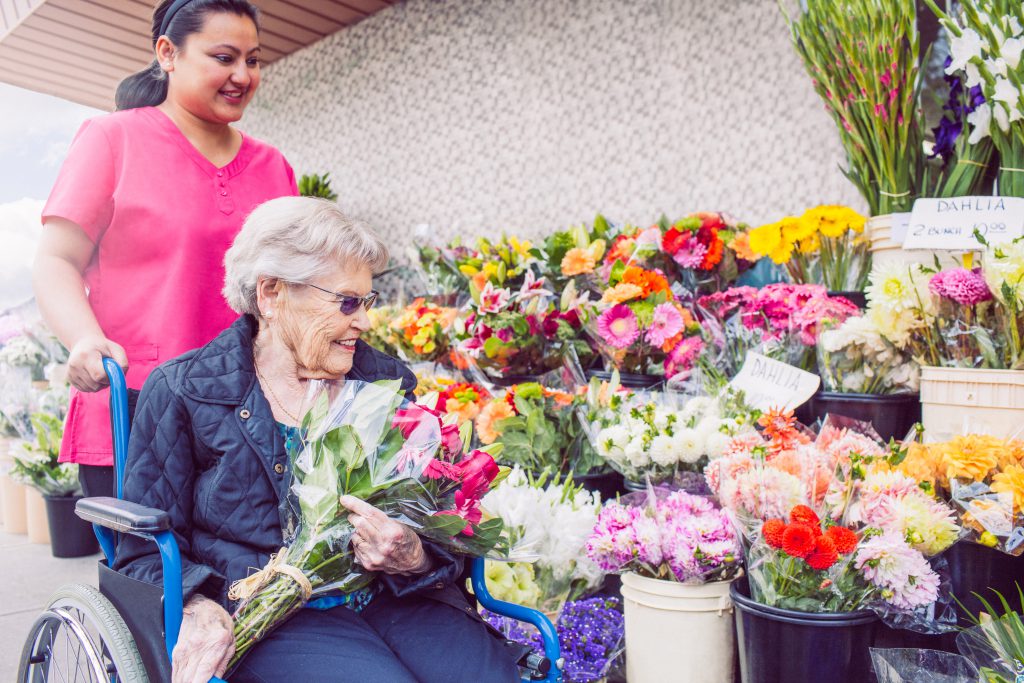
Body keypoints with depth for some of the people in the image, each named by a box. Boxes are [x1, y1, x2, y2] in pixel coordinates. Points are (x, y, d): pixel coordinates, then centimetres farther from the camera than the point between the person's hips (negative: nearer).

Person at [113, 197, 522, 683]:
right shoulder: (182, 392, 3)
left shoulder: (387, 381, 11)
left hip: (391, 599, 3)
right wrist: (197, 607, -18)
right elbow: (146, 551, 3)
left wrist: (413, 559, -14)